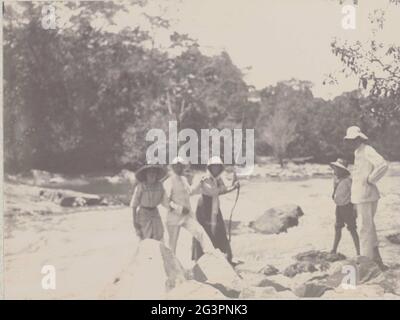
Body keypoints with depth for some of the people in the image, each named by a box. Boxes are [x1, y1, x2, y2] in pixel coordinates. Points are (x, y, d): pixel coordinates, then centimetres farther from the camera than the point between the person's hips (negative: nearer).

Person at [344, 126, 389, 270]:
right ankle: (377, 262, 20)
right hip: (359, 196, 10)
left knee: (366, 229, -6)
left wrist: (370, 180, -18)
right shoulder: (358, 152, 17)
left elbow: (383, 165, -27)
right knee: (369, 229, 14)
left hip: (366, 196, -10)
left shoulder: (367, 150, -12)